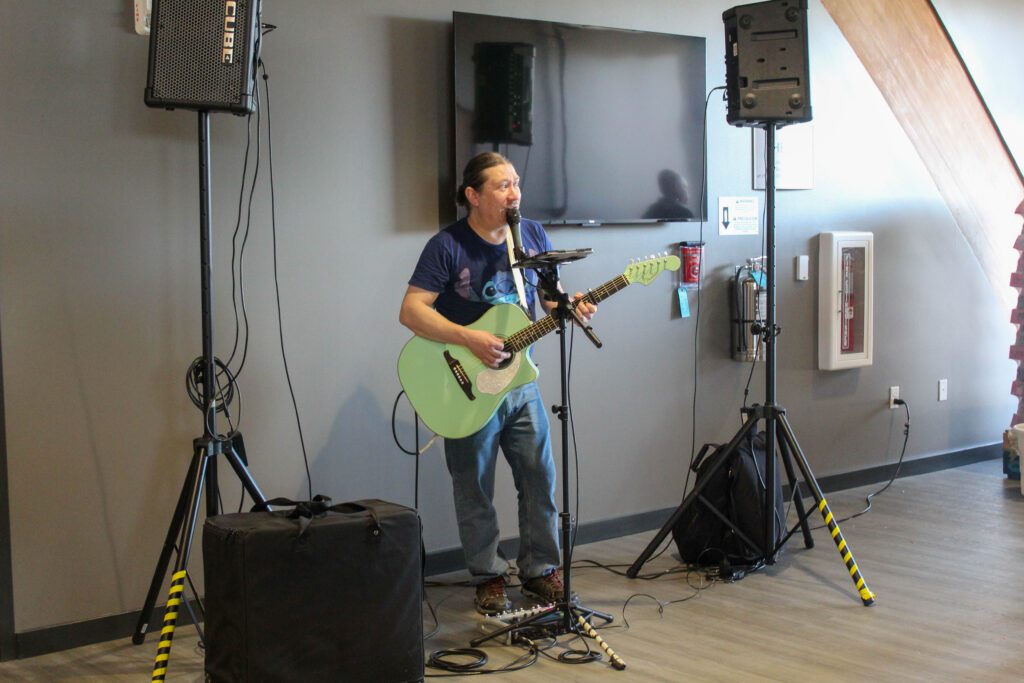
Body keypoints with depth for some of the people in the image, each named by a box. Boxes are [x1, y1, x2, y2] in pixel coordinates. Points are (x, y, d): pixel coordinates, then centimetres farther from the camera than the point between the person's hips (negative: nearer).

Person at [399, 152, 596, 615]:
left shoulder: (533, 235, 2)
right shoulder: (448, 246, -14)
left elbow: (549, 296, 11)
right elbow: (411, 311, -18)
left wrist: (570, 306, -12)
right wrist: (470, 339, -27)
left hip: (520, 381, 4)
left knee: (540, 480, 7)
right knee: (475, 490, 6)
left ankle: (540, 570, 23)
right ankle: (489, 578, 21)